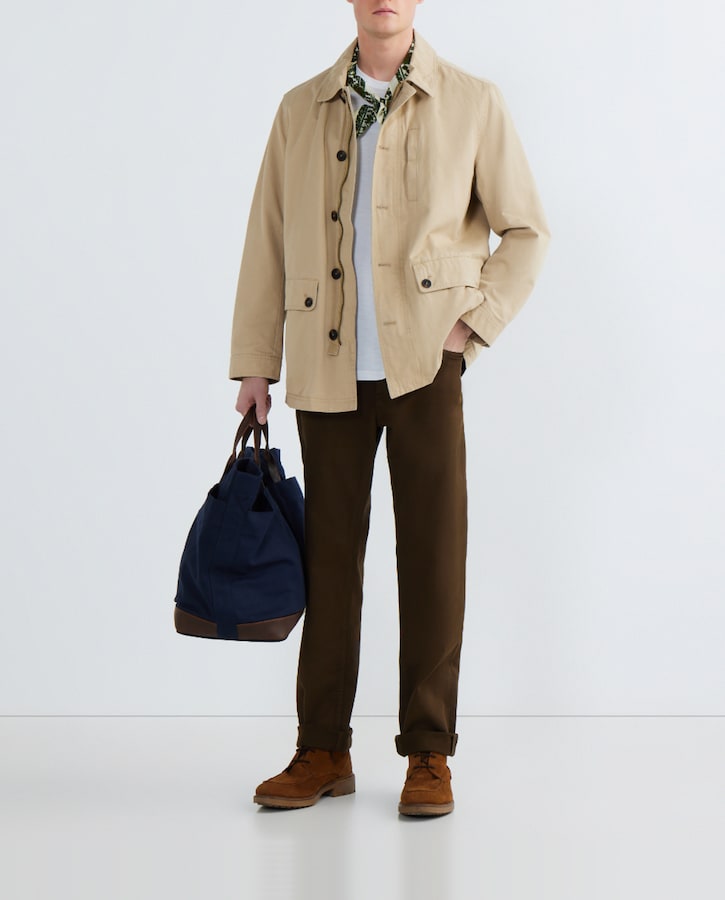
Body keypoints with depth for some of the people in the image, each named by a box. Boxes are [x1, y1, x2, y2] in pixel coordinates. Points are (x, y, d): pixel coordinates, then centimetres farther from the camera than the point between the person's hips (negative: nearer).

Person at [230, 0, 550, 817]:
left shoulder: (472, 104, 3)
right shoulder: (301, 110, 10)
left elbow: (526, 232, 6)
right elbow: (267, 241, 10)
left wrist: (472, 325, -6)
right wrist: (254, 365, 7)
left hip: (424, 362, -2)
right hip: (329, 368, 2)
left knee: (433, 551, 0)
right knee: (330, 552, 6)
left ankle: (428, 754, 12)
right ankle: (323, 749, 17)